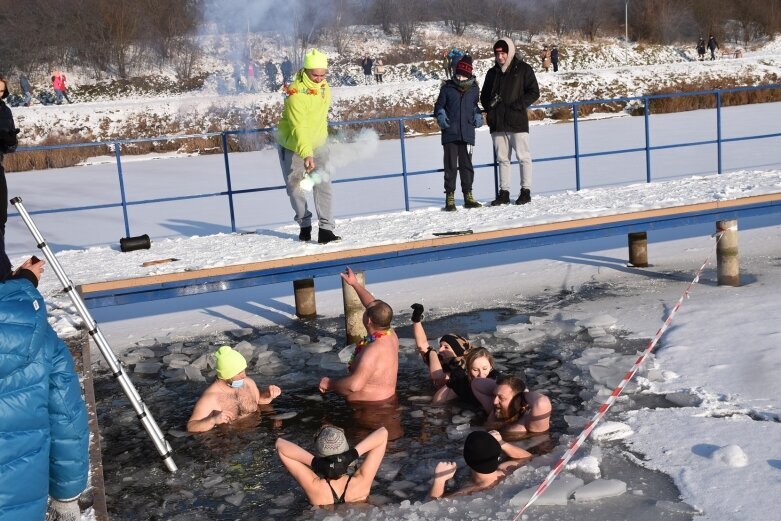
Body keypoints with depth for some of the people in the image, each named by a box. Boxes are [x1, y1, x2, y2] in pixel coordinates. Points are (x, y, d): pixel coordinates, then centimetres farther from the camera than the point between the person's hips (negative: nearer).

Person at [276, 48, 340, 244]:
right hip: (292, 145, -5)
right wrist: (307, 155, -47)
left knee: (323, 184, -8)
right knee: (295, 187, 5)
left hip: (316, 145, 5)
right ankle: (304, 225, 25)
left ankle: (326, 229, -9)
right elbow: (298, 128, -37)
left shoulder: (324, 88, -5)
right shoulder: (296, 93, -28)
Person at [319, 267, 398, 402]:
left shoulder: (373, 350, -29)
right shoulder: (391, 335, -3)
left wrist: (329, 384, -22)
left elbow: (354, 385, -39)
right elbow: (376, 307, 14)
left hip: (370, 406, -9)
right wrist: (355, 283, 21)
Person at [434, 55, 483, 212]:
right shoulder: (447, 88, 0)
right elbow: (439, 105, 8)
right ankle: (450, 197, 4)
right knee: (451, 165, -1)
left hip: (467, 133, 2)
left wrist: (478, 116, 5)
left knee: (466, 165, 9)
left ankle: (468, 196, 17)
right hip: (450, 133, -2)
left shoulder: (474, 89, 7)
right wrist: (441, 116, -10)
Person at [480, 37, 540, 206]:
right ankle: (504, 192, 11)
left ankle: (526, 191, 5)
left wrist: (517, 105, -13)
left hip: (517, 121, -5)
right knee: (502, 158, 7)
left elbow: (534, 93, -2)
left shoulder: (523, 69, 1)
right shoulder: (492, 72, 14)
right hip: (497, 123, 5)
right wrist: (489, 105, -1)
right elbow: (484, 96, 21)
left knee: (523, 156, -1)